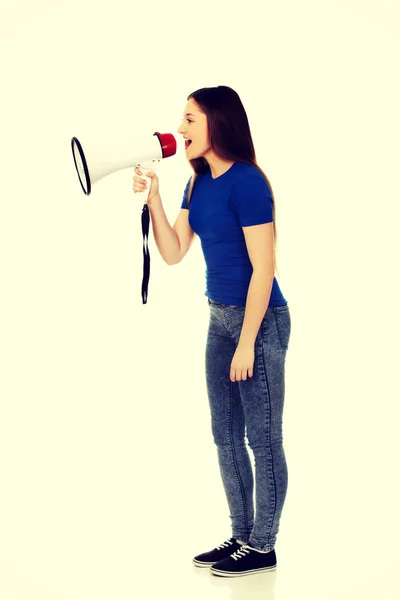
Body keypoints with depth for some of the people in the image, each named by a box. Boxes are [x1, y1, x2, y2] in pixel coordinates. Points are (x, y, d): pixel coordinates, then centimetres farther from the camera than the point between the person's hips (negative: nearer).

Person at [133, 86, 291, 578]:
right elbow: (173, 253, 8)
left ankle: (262, 547, 12)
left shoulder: (247, 182, -17)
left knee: (262, 438, 1)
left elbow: (263, 268, -18)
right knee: (225, 436, 14)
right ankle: (241, 537, 25)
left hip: (260, 320, -9)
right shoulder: (198, 183, 8)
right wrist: (152, 197, -3)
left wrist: (247, 343, -19)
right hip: (220, 317, 9)